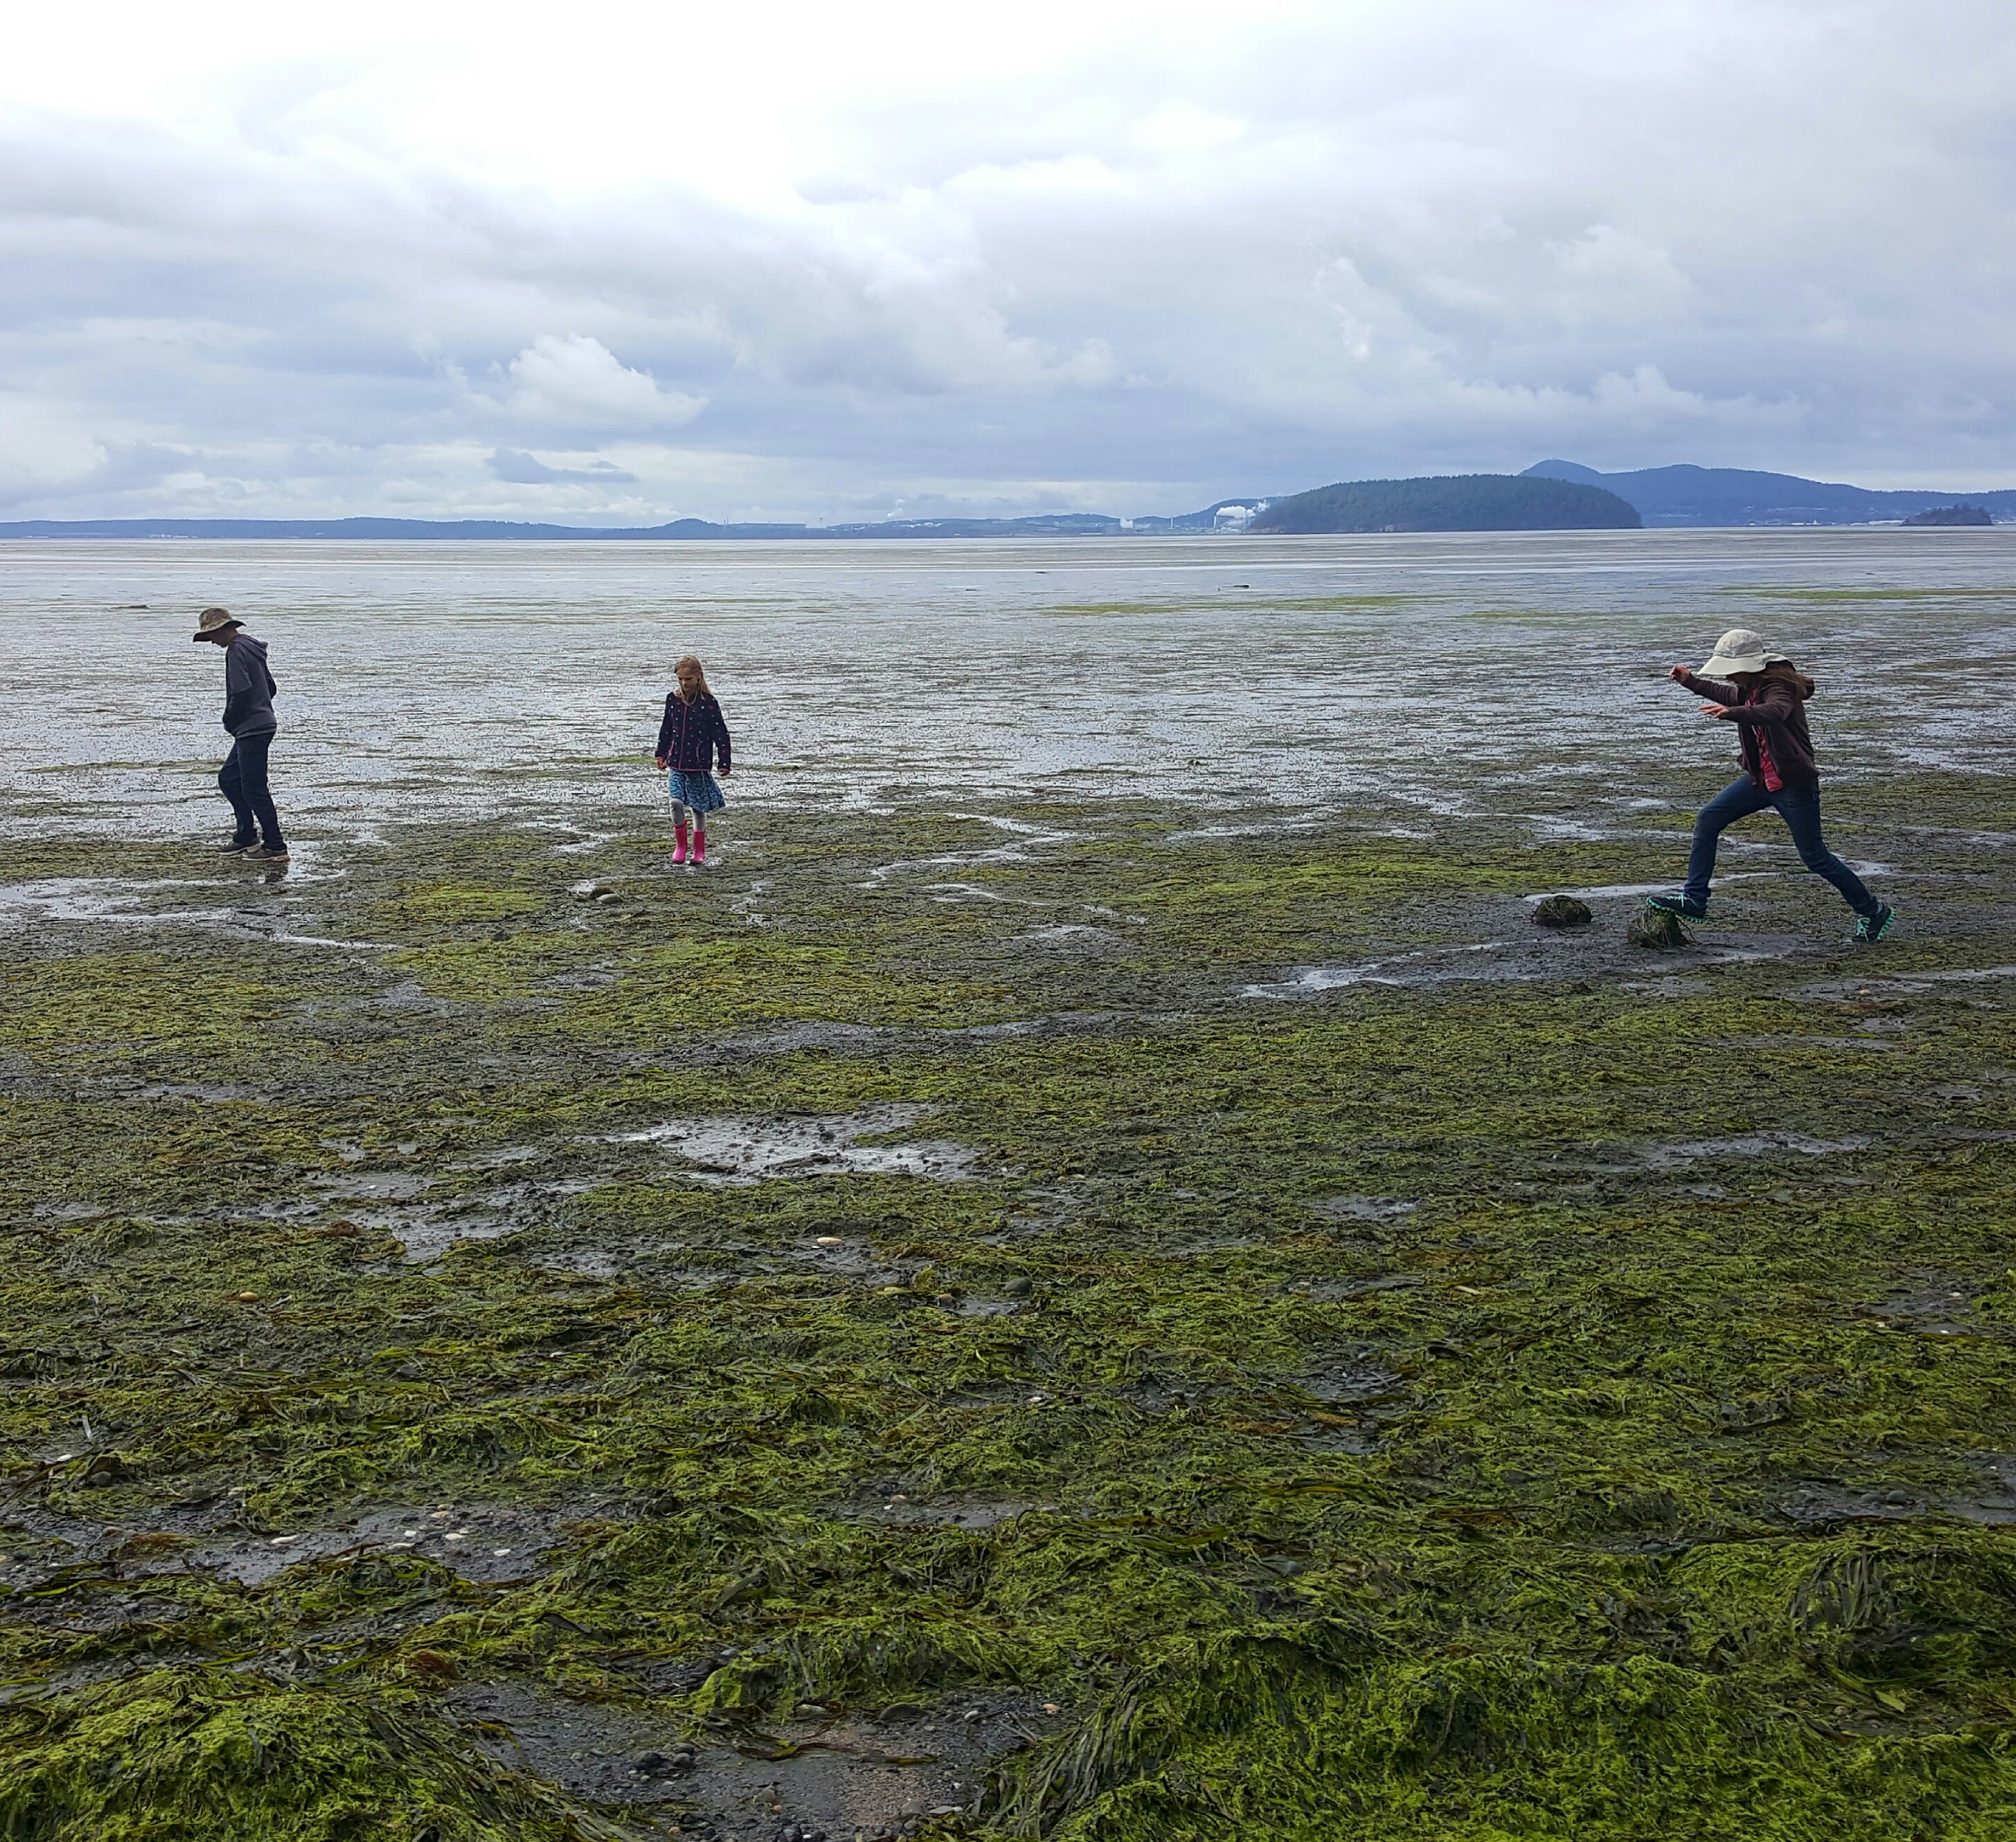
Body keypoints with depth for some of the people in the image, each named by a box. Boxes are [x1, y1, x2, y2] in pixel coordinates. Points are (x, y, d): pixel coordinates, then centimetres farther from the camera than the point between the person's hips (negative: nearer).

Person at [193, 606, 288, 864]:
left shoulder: (236, 651, -15)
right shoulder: (251, 647, 16)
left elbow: (241, 692, -24)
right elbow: (271, 687, 21)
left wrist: (230, 721, -7)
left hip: (251, 729, -11)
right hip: (263, 723, 11)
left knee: (254, 789, -7)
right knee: (228, 778, 19)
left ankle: (275, 847, -5)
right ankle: (246, 834, 23)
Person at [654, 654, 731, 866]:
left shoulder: (708, 703, -8)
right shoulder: (673, 699, 5)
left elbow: (720, 734, -5)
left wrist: (724, 762, -7)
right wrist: (661, 753, 21)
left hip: (699, 764, -3)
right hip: (676, 763, 3)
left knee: (698, 808, 6)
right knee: (676, 802, -13)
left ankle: (699, 851, 20)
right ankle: (680, 846, 4)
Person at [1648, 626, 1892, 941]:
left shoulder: (1779, 687, -22)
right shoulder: (1751, 688, 5)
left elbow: (1775, 711, -47)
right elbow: (1729, 696, 30)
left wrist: (1731, 713, -63)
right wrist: (1690, 682, 28)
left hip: (1794, 784, -9)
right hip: (1761, 779, 9)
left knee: (1815, 857, -1)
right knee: (1708, 819, -3)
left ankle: (1873, 912, 17)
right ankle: (1694, 900, -1)